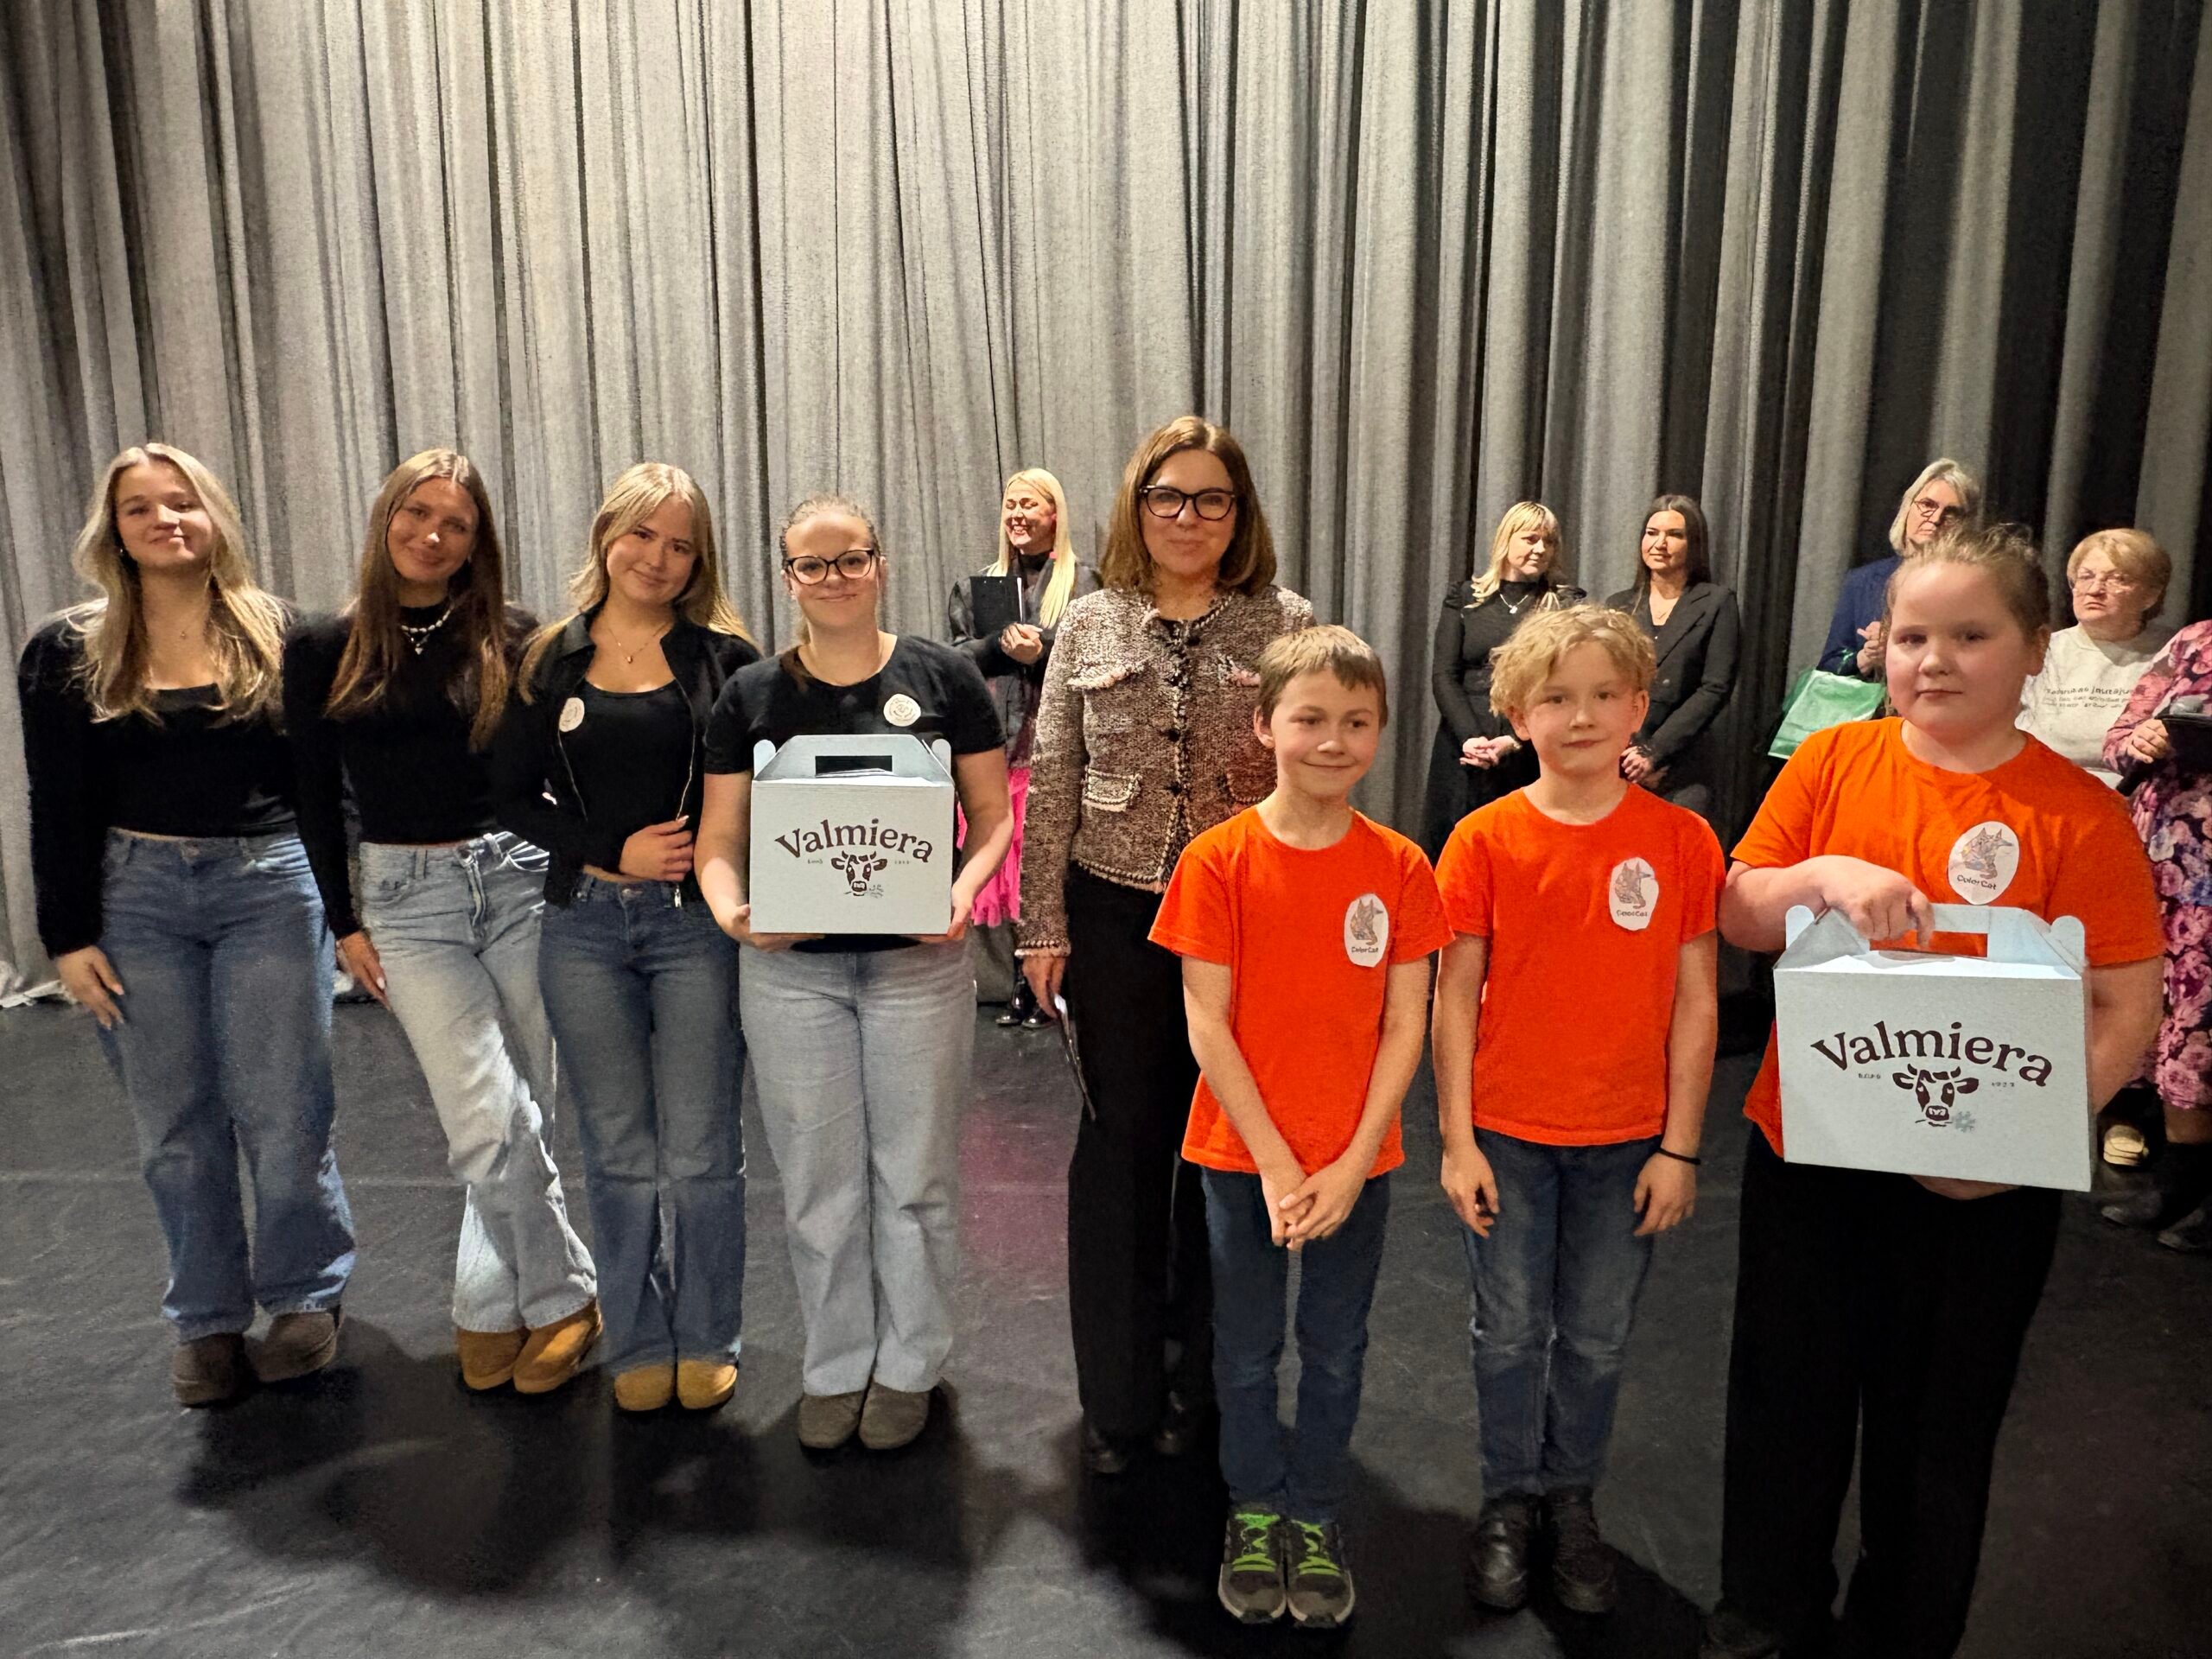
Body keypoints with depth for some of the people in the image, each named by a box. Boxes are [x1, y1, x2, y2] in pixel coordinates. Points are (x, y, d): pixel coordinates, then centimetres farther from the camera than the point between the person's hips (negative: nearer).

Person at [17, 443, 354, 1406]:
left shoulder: (279, 636, 3)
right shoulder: (68, 654, 4)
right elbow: (58, 810, 4)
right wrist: (68, 937, 0)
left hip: (269, 889, -1)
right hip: (135, 898, 1)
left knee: (282, 1118, 0)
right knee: (176, 1129, 8)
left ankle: (305, 1297, 22)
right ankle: (206, 1320, 24)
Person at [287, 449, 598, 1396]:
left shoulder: (511, 642, 2)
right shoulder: (323, 650, 4)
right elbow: (316, 800, 7)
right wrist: (344, 923, 5)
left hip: (520, 878, 1)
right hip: (409, 898, 0)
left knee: (516, 1117, 7)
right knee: (490, 1124, -8)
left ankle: (490, 1306, 28)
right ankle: (563, 1296, 14)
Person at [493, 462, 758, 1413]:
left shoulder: (725, 658, 0)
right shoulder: (550, 661, 6)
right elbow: (514, 797, 5)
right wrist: (616, 851, -8)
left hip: (696, 922, -2)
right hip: (585, 924, 2)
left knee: (699, 1152, 4)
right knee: (618, 1154, 11)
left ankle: (705, 1345, 23)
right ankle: (637, 1347, 27)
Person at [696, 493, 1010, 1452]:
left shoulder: (942, 677, -1)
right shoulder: (752, 695, 4)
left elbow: (993, 814, 1)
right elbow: (720, 841, 4)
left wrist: (963, 890, -18)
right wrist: (733, 911, -16)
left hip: (918, 964, -1)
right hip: (791, 969, 2)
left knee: (914, 1174, 9)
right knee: (818, 1179, 11)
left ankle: (909, 1365, 29)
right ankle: (835, 1366, 31)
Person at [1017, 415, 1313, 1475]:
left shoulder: (1286, 626, 0)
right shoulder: (1090, 626, 3)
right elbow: (1051, 784, 4)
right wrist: (1045, 925, 0)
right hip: (1117, 915, 1)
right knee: (1120, 1144, 9)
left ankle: (1201, 1382, 31)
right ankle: (1118, 1395, 25)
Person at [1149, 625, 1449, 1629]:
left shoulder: (1400, 867, -7)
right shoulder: (1218, 860, -12)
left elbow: (1405, 1027, -5)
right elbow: (1208, 1026, -11)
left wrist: (1350, 1165, -11)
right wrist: (1275, 1166, -13)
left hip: (1356, 1161, 1)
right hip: (1241, 1155, -1)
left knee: (1336, 1350, 16)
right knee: (1247, 1349, 15)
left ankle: (1315, 1514, 38)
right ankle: (1256, 1509, 37)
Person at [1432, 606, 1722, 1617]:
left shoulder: (1682, 841, -5)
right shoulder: (1486, 839, -7)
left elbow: (1695, 1001, -2)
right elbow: (1455, 994, -5)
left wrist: (1679, 1148, -3)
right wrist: (1456, 1140, -6)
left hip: (1627, 1140, 1)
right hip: (1507, 1134, 0)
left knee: (1598, 1337, 14)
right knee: (1511, 1332, 12)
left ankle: (1571, 1497, 36)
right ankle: (1509, 1501, 33)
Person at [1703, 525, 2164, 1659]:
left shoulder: (2077, 811, -9)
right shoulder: (1833, 763, -2)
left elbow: (2124, 1011, -9)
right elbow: (1735, 919, 0)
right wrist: (1821, 875, -20)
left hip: (1976, 1183, -2)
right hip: (1807, 1148, 2)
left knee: (1935, 1431, 15)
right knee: (1786, 1402, 17)